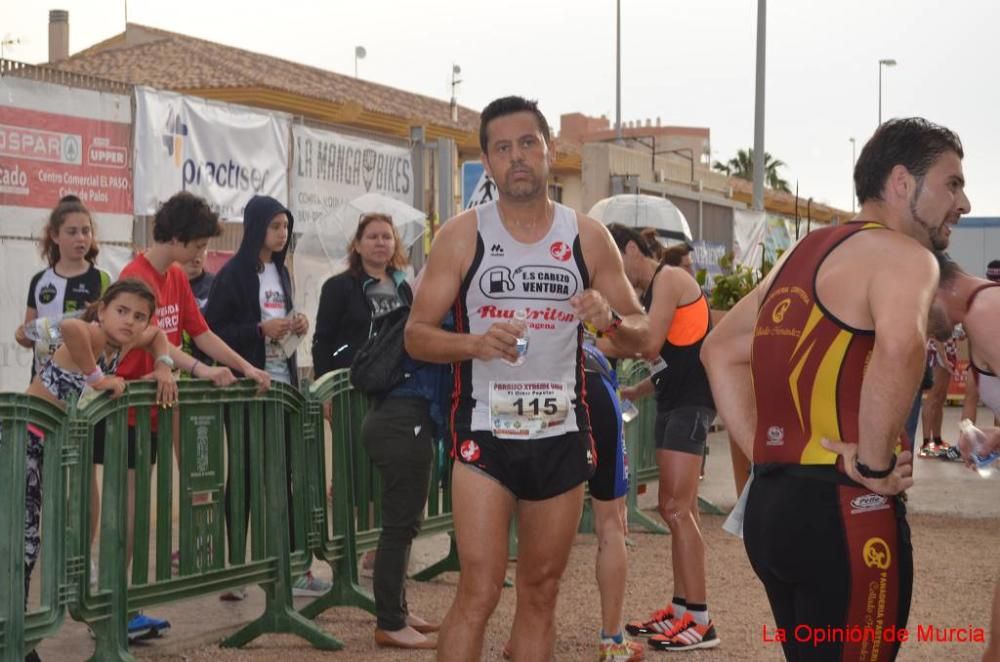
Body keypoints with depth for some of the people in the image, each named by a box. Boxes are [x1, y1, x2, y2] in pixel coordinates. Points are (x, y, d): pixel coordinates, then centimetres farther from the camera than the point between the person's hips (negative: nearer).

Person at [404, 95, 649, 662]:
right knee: (480, 591, -11)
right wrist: (473, 343, -22)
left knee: (542, 593, 11)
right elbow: (417, 335, -2)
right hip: (486, 434, -3)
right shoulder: (462, 236, -2)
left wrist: (610, 320, -16)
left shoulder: (588, 237, 3)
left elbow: (641, 334, 7)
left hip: (562, 436, 3)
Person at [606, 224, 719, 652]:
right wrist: (633, 393, 13)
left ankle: (700, 620, -12)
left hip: (692, 403, -10)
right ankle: (682, 609, 18)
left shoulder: (668, 279, -10)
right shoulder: (653, 291, 19)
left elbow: (649, 346, -19)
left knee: (677, 509, -13)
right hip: (673, 402, 10)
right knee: (673, 510, 12)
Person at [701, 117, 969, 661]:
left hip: (768, 504, 9)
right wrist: (876, 463, -19)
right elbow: (899, 348, -30)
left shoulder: (804, 252, 18)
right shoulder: (902, 254, -8)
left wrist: (765, 450, 14)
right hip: (843, 511, -8)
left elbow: (721, 351, 23)